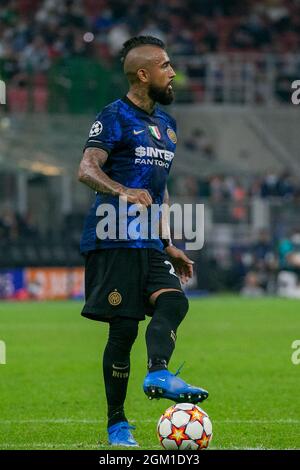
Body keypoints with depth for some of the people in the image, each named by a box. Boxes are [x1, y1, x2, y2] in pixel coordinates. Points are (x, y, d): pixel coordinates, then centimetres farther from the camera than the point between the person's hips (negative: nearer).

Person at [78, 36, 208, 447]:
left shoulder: (165, 123, 19)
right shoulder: (116, 116, -6)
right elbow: (87, 170, -19)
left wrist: (169, 245, 25)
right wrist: (124, 193, -37)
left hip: (149, 243, 7)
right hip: (113, 240, -7)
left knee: (173, 301, -20)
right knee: (123, 328, -7)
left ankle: (159, 375, -39)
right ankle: (116, 424, 2)